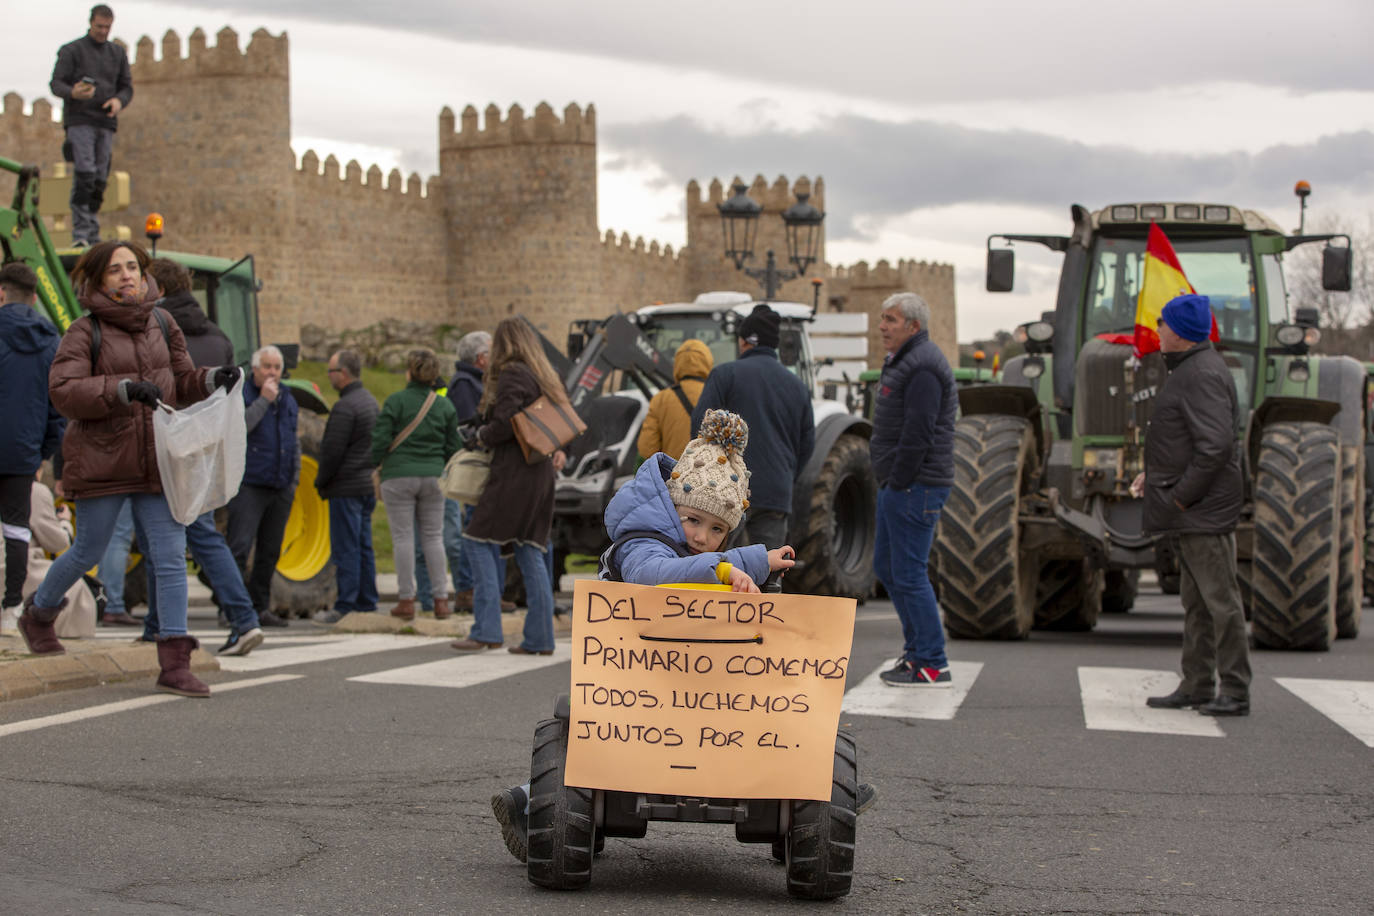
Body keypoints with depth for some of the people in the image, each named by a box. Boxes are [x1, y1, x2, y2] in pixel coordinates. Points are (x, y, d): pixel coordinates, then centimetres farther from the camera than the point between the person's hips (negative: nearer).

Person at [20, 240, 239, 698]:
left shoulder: (161, 324, 9)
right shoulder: (86, 331, -6)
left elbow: (181, 381, 18)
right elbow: (63, 389, -16)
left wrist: (213, 379, -3)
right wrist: (123, 389, -27)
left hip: (158, 459, 4)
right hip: (102, 462, -4)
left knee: (171, 556, -4)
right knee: (87, 553, 9)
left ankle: (175, 663, -2)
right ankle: (38, 613, 40)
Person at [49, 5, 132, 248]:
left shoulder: (118, 53, 16)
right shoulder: (71, 50, 3)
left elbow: (127, 86, 17)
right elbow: (56, 83, -2)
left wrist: (119, 101, -6)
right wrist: (73, 93, -24)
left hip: (106, 123, 4)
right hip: (79, 121, -4)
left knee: (100, 181, 4)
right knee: (84, 176, -16)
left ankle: (93, 235, 11)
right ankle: (80, 233, -17)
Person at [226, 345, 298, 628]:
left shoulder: (287, 401, 17)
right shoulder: (240, 394, -3)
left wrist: (294, 478, 18)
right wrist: (263, 400, -18)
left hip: (280, 488, 7)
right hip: (249, 485, -7)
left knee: (270, 552, 9)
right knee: (240, 547, -13)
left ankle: (261, 607, 16)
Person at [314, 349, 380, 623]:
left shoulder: (345, 407, -17)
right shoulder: (370, 401, 13)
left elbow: (332, 450, -19)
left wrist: (321, 481, -4)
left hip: (347, 487, -9)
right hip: (368, 485, 9)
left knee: (346, 549, -6)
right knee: (364, 547, 12)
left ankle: (345, 607, -5)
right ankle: (367, 605, 15)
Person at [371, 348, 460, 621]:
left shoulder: (396, 401, -8)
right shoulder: (445, 405, 5)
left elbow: (381, 439, -8)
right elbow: (451, 447, 9)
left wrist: (377, 464, 9)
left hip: (399, 476, -4)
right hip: (433, 476, 4)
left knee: (403, 536, 1)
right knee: (433, 536, 9)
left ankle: (406, 599, 2)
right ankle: (441, 599, 7)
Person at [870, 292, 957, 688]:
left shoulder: (923, 368, -17)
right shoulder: (903, 362, 18)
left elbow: (918, 434, -23)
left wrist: (899, 484, -19)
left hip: (914, 487, -11)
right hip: (897, 486, 11)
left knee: (909, 573, -8)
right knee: (886, 566, 16)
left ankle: (931, 665, -3)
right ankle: (916, 648, 24)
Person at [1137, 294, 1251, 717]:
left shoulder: (1203, 375, -17)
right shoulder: (1189, 369, 16)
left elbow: (1214, 447, -25)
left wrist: (1181, 497, -20)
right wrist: (1154, 474, 15)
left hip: (1205, 508, -11)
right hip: (1192, 511, 11)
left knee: (1220, 599, -7)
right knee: (1196, 602, 14)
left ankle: (1235, 693, -3)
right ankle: (1196, 686, 21)